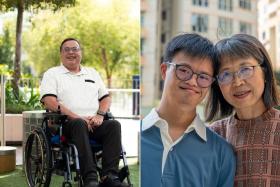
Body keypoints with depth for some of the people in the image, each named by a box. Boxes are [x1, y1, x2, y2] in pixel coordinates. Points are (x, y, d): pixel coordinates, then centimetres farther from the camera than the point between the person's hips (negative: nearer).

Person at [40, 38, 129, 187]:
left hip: (94, 124, 4)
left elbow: (106, 97, 22)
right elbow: (49, 101, -3)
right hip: (66, 123, -4)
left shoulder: (92, 73, 27)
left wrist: (100, 115, -1)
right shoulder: (52, 74, 12)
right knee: (79, 124, -37)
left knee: (114, 125, -26)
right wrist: (77, 117, -14)